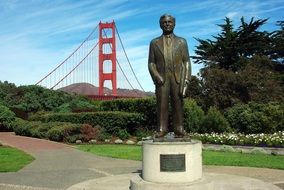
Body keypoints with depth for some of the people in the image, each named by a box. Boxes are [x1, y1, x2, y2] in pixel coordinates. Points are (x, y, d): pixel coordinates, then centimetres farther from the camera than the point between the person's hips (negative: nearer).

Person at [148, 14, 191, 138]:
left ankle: (179, 129, 4)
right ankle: (161, 129, 0)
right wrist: (157, 77, -8)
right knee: (162, 105, -4)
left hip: (178, 79, 0)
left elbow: (186, 62, 6)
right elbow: (151, 63, 8)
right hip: (161, 80, 0)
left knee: (178, 105, -1)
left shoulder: (182, 42, 13)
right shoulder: (154, 43, 14)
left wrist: (186, 80, -5)